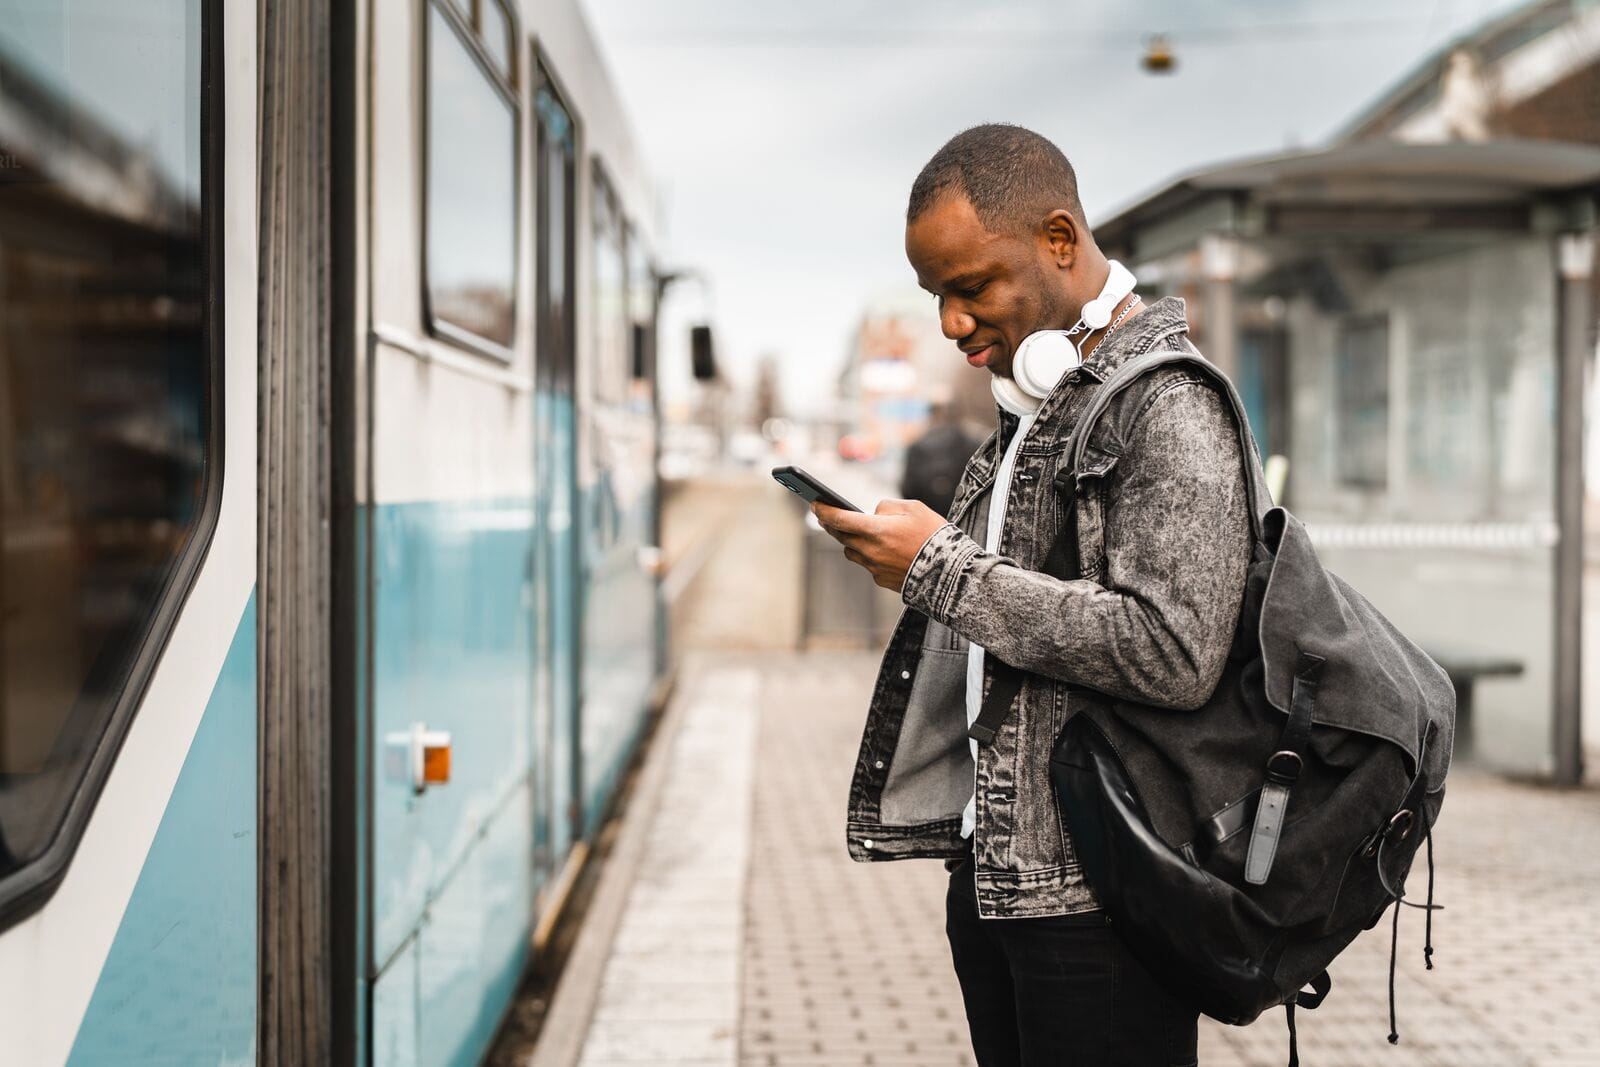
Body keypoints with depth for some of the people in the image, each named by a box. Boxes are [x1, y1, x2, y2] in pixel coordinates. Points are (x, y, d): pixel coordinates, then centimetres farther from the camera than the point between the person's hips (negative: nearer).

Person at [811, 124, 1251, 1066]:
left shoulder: (1169, 406, -13)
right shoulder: (1030, 411, 15)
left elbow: (1175, 654, -24)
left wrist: (943, 569, -20)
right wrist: (899, 550, 7)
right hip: (993, 875, 8)